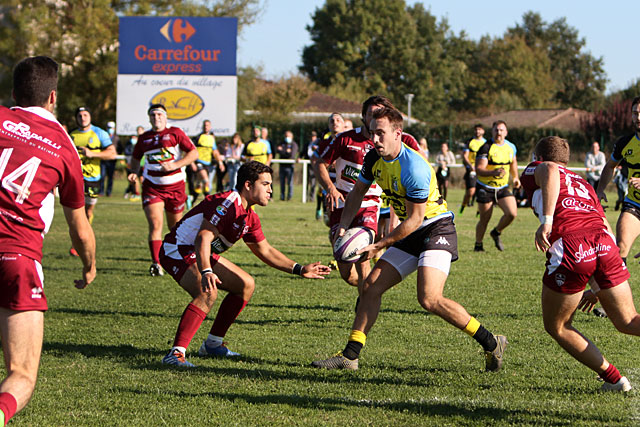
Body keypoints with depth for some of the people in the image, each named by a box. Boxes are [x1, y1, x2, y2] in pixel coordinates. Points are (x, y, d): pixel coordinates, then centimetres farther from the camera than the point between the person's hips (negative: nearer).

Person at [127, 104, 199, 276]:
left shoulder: (175, 133, -2)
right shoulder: (144, 138, 8)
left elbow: (193, 153, -6)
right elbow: (136, 157, 24)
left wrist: (174, 165, -18)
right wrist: (134, 172, 4)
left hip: (175, 186, -1)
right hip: (152, 186, 1)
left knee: (175, 227, 11)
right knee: (155, 223, -16)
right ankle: (156, 263, -19)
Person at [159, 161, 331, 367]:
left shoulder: (250, 218, 7)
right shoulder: (227, 203, -24)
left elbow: (265, 251, 19)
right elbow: (203, 238, -35)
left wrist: (300, 269, 14)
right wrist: (206, 272, -50)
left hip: (203, 255, 11)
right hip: (177, 251, -11)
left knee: (246, 285, 14)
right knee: (208, 293, -34)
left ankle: (213, 344, 17)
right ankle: (176, 353, -35)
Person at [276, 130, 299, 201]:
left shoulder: (294, 144, 3)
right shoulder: (282, 144, 17)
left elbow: (292, 154, -12)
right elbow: (277, 150, -1)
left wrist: (282, 151, -4)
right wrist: (287, 151, -10)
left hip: (289, 166, -4)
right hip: (282, 165, 4)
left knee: (290, 182, -6)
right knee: (282, 182, 4)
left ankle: (289, 197, -3)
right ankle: (282, 197, 9)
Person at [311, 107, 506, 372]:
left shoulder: (413, 167, -25)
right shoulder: (374, 159, 1)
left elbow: (414, 219, -21)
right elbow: (358, 192, 17)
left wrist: (379, 246, -17)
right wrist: (344, 224, 1)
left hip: (437, 228, -9)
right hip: (410, 234, 9)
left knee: (429, 299, -23)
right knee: (371, 287, 1)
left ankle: (491, 343, -12)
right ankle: (350, 356, 7)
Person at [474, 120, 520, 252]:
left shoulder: (511, 147, 4)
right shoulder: (486, 148, -14)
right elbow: (479, 169, -23)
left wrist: (515, 177, 20)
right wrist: (494, 173, -38)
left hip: (503, 187, 4)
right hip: (485, 188, -4)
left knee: (512, 213, -13)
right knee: (484, 219, 1)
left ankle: (496, 233, 14)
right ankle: (478, 245, 22)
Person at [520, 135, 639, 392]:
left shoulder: (533, 171, 20)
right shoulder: (583, 184, 36)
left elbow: (550, 171, -7)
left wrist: (546, 221, -16)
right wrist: (596, 288, 33)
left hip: (569, 248, -5)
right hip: (604, 245, 5)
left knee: (556, 327, 17)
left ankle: (613, 378, 13)